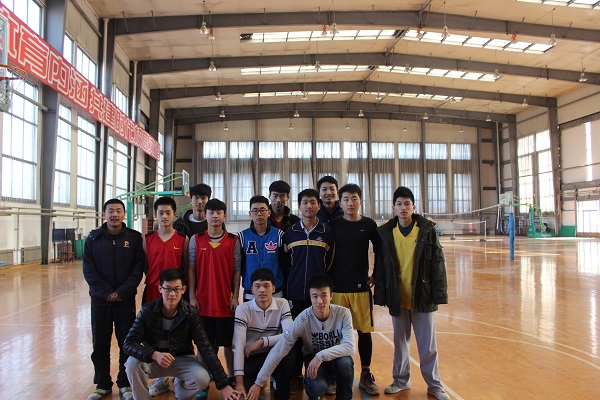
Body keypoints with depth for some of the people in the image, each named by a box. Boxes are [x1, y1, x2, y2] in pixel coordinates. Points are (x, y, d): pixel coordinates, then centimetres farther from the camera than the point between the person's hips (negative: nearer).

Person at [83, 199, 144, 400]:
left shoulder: (134, 237, -2)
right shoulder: (93, 238, 3)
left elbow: (138, 268, -5)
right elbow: (88, 270, -2)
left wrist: (122, 292, -14)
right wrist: (105, 292, -13)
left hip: (126, 300, -1)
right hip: (100, 300, 2)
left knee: (127, 343, 5)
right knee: (100, 344, 11)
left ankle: (125, 384, 21)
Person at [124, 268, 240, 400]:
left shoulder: (190, 314, -17)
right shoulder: (148, 310, -15)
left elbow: (206, 349, -19)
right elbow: (129, 343, -19)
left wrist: (223, 384, -25)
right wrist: (154, 354, -39)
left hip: (182, 358, 0)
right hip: (153, 359, 0)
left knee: (202, 378, -27)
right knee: (133, 363, -31)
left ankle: (180, 385, 9)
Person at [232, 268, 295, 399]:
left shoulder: (282, 304, -6)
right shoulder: (243, 309, -13)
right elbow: (238, 346, -21)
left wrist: (262, 341, -24)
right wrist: (239, 381, -29)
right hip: (251, 359, -1)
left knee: (289, 352, -31)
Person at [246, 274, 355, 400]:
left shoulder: (343, 314, -22)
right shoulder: (303, 319, -24)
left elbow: (350, 347, -28)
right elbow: (279, 350, -25)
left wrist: (321, 356, -38)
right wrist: (259, 383, -28)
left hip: (336, 357, 1)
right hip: (313, 358, 0)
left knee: (345, 362, -33)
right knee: (317, 387, -31)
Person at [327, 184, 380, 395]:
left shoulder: (369, 225, 2)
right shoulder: (333, 225, 0)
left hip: (361, 287, 1)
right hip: (337, 287, 0)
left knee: (364, 331, 8)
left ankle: (366, 376, 24)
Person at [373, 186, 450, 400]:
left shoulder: (427, 229, -4)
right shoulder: (385, 232, 0)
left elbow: (437, 263, -3)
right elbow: (380, 267, 3)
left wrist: (439, 293, -7)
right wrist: (381, 296, 0)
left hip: (422, 297, -2)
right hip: (397, 298, 2)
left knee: (427, 344, 8)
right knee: (400, 342, 16)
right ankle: (401, 380, 32)